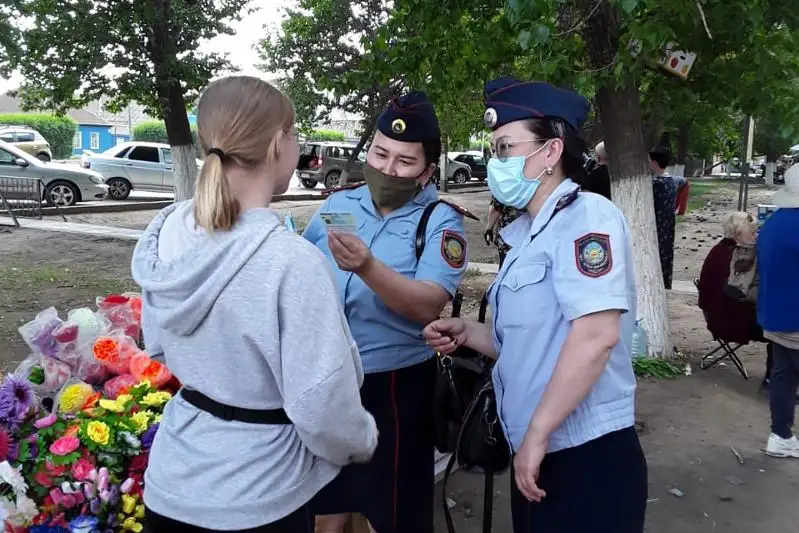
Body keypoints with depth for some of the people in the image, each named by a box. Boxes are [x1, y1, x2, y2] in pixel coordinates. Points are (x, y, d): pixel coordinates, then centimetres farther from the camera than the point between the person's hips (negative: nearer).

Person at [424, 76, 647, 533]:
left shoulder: (586, 216, -15)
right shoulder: (529, 234, 13)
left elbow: (597, 335, -25)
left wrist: (536, 434, -21)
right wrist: (467, 333, 6)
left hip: (587, 459, -8)